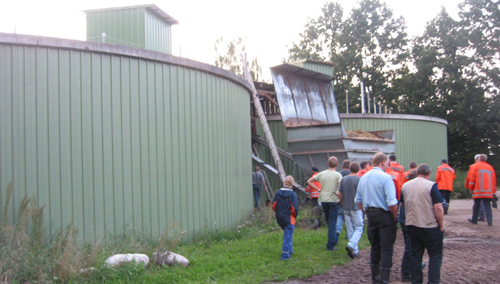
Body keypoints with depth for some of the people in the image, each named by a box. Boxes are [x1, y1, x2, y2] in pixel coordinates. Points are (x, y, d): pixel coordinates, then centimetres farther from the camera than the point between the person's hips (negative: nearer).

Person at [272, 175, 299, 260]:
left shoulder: (278, 193, -1)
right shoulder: (292, 194, -14)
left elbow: (273, 205, 1)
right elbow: (294, 208, -15)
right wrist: (295, 215, 3)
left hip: (280, 218, 5)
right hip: (289, 219, -5)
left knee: (288, 235, 23)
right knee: (288, 236, 2)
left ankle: (290, 251, 31)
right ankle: (285, 255, 2)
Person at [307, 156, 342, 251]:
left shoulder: (322, 174, 5)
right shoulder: (338, 175, -8)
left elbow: (309, 181, 9)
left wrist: (318, 190, 10)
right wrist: (341, 200, -4)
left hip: (323, 200, 4)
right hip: (333, 200, -4)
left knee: (328, 221, 19)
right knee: (332, 223, 1)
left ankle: (334, 239, 30)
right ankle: (331, 245, 2)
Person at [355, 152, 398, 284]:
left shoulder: (363, 178, 10)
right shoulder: (385, 177, -12)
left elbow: (358, 201, 14)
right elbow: (392, 202, -19)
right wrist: (395, 217, -6)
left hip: (370, 215, 7)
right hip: (384, 215, -7)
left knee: (375, 247, 16)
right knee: (386, 248, -2)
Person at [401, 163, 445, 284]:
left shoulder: (405, 186, 5)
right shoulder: (431, 186, -13)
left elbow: (402, 204, 18)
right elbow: (438, 208, -17)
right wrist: (441, 225, -7)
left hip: (411, 225, 5)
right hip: (430, 226, -5)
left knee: (415, 255, 12)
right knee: (435, 255, 6)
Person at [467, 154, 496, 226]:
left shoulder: (476, 166, 1)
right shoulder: (490, 167, 13)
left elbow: (472, 178, -3)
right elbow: (494, 180, 13)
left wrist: (471, 188, 4)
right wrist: (493, 191, 17)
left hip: (478, 191, -2)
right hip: (488, 192, 3)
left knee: (476, 205, 8)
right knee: (487, 206, 0)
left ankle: (474, 219, 18)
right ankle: (489, 221, -12)